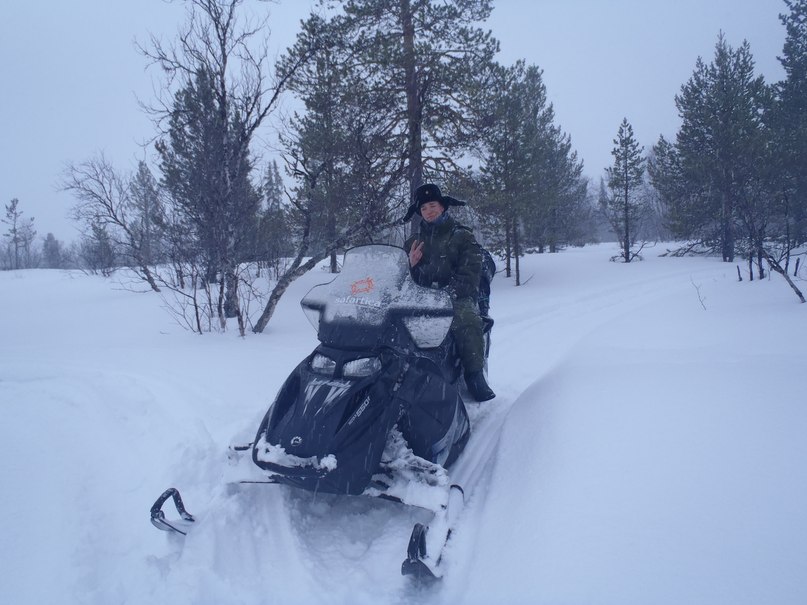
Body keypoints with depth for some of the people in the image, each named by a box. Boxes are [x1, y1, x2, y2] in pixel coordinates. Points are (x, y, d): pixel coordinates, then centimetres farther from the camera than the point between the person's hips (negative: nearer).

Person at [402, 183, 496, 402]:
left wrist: (448, 294, -20)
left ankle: (475, 376, -32)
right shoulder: (412, 243, 20)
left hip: (458, 297, -3)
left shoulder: (463, 237, 7)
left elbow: (468, 274, -4)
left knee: (467, 319, -38)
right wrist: (410, 266, -4)